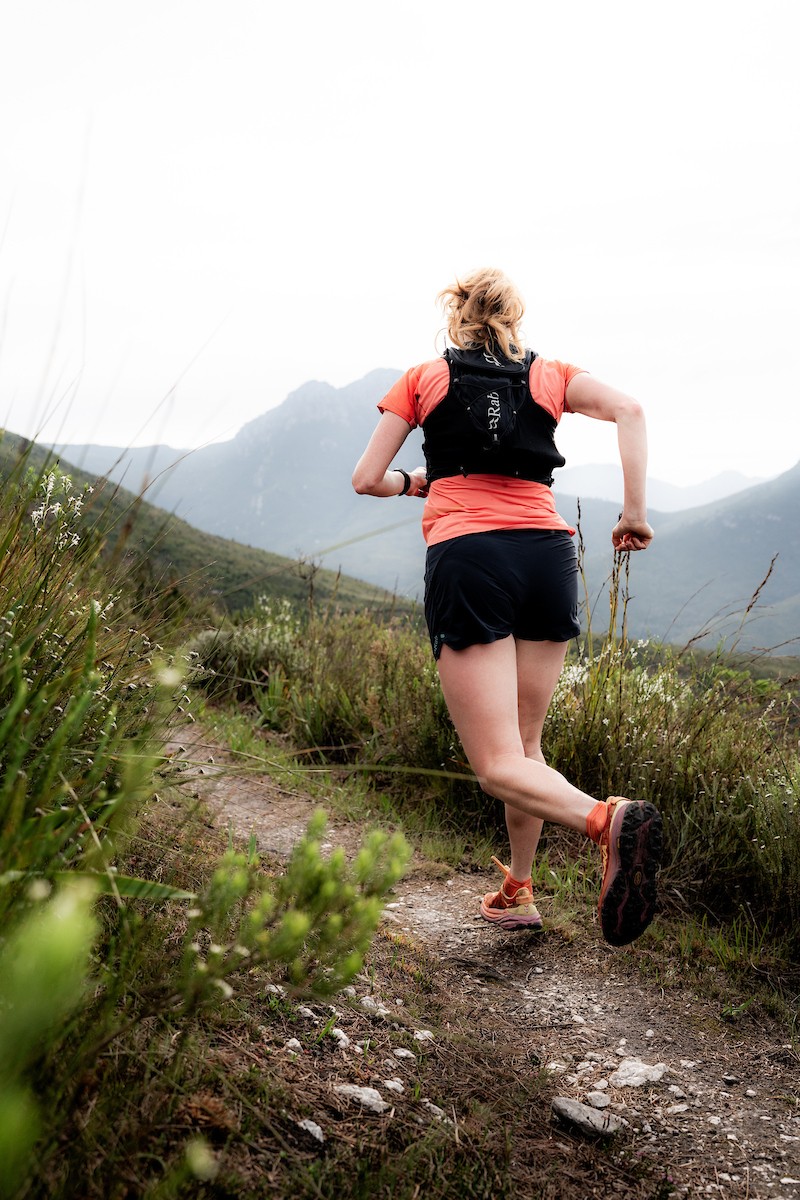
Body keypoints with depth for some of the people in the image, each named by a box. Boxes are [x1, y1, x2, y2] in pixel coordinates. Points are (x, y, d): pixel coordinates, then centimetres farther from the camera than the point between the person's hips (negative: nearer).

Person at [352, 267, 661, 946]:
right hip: (548, 553, 3)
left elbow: (367, 480, 14)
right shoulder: (551, 376, 18)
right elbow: (630, 411, 0)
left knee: (499, 766, -6)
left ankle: (608, 820, -31)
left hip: (465, 559, -3)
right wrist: (636, 514, 2)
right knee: (525, 745, 16)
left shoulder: (422, 379, 15)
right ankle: (517, 893, 22)